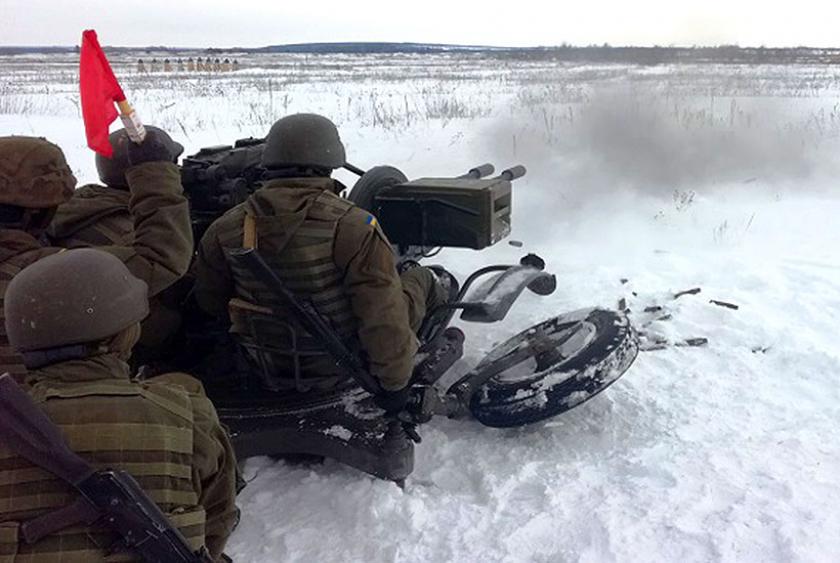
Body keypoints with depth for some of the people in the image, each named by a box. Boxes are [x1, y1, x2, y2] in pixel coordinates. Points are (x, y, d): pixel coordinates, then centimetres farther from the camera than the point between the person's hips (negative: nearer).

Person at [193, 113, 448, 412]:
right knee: (421, 277, 15)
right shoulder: (352, 227, -25)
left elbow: (209, 300, 3)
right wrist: (395, 382, -10)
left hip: (267, 370, 5)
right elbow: (383, 317, -24)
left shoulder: (224, 230, -11)